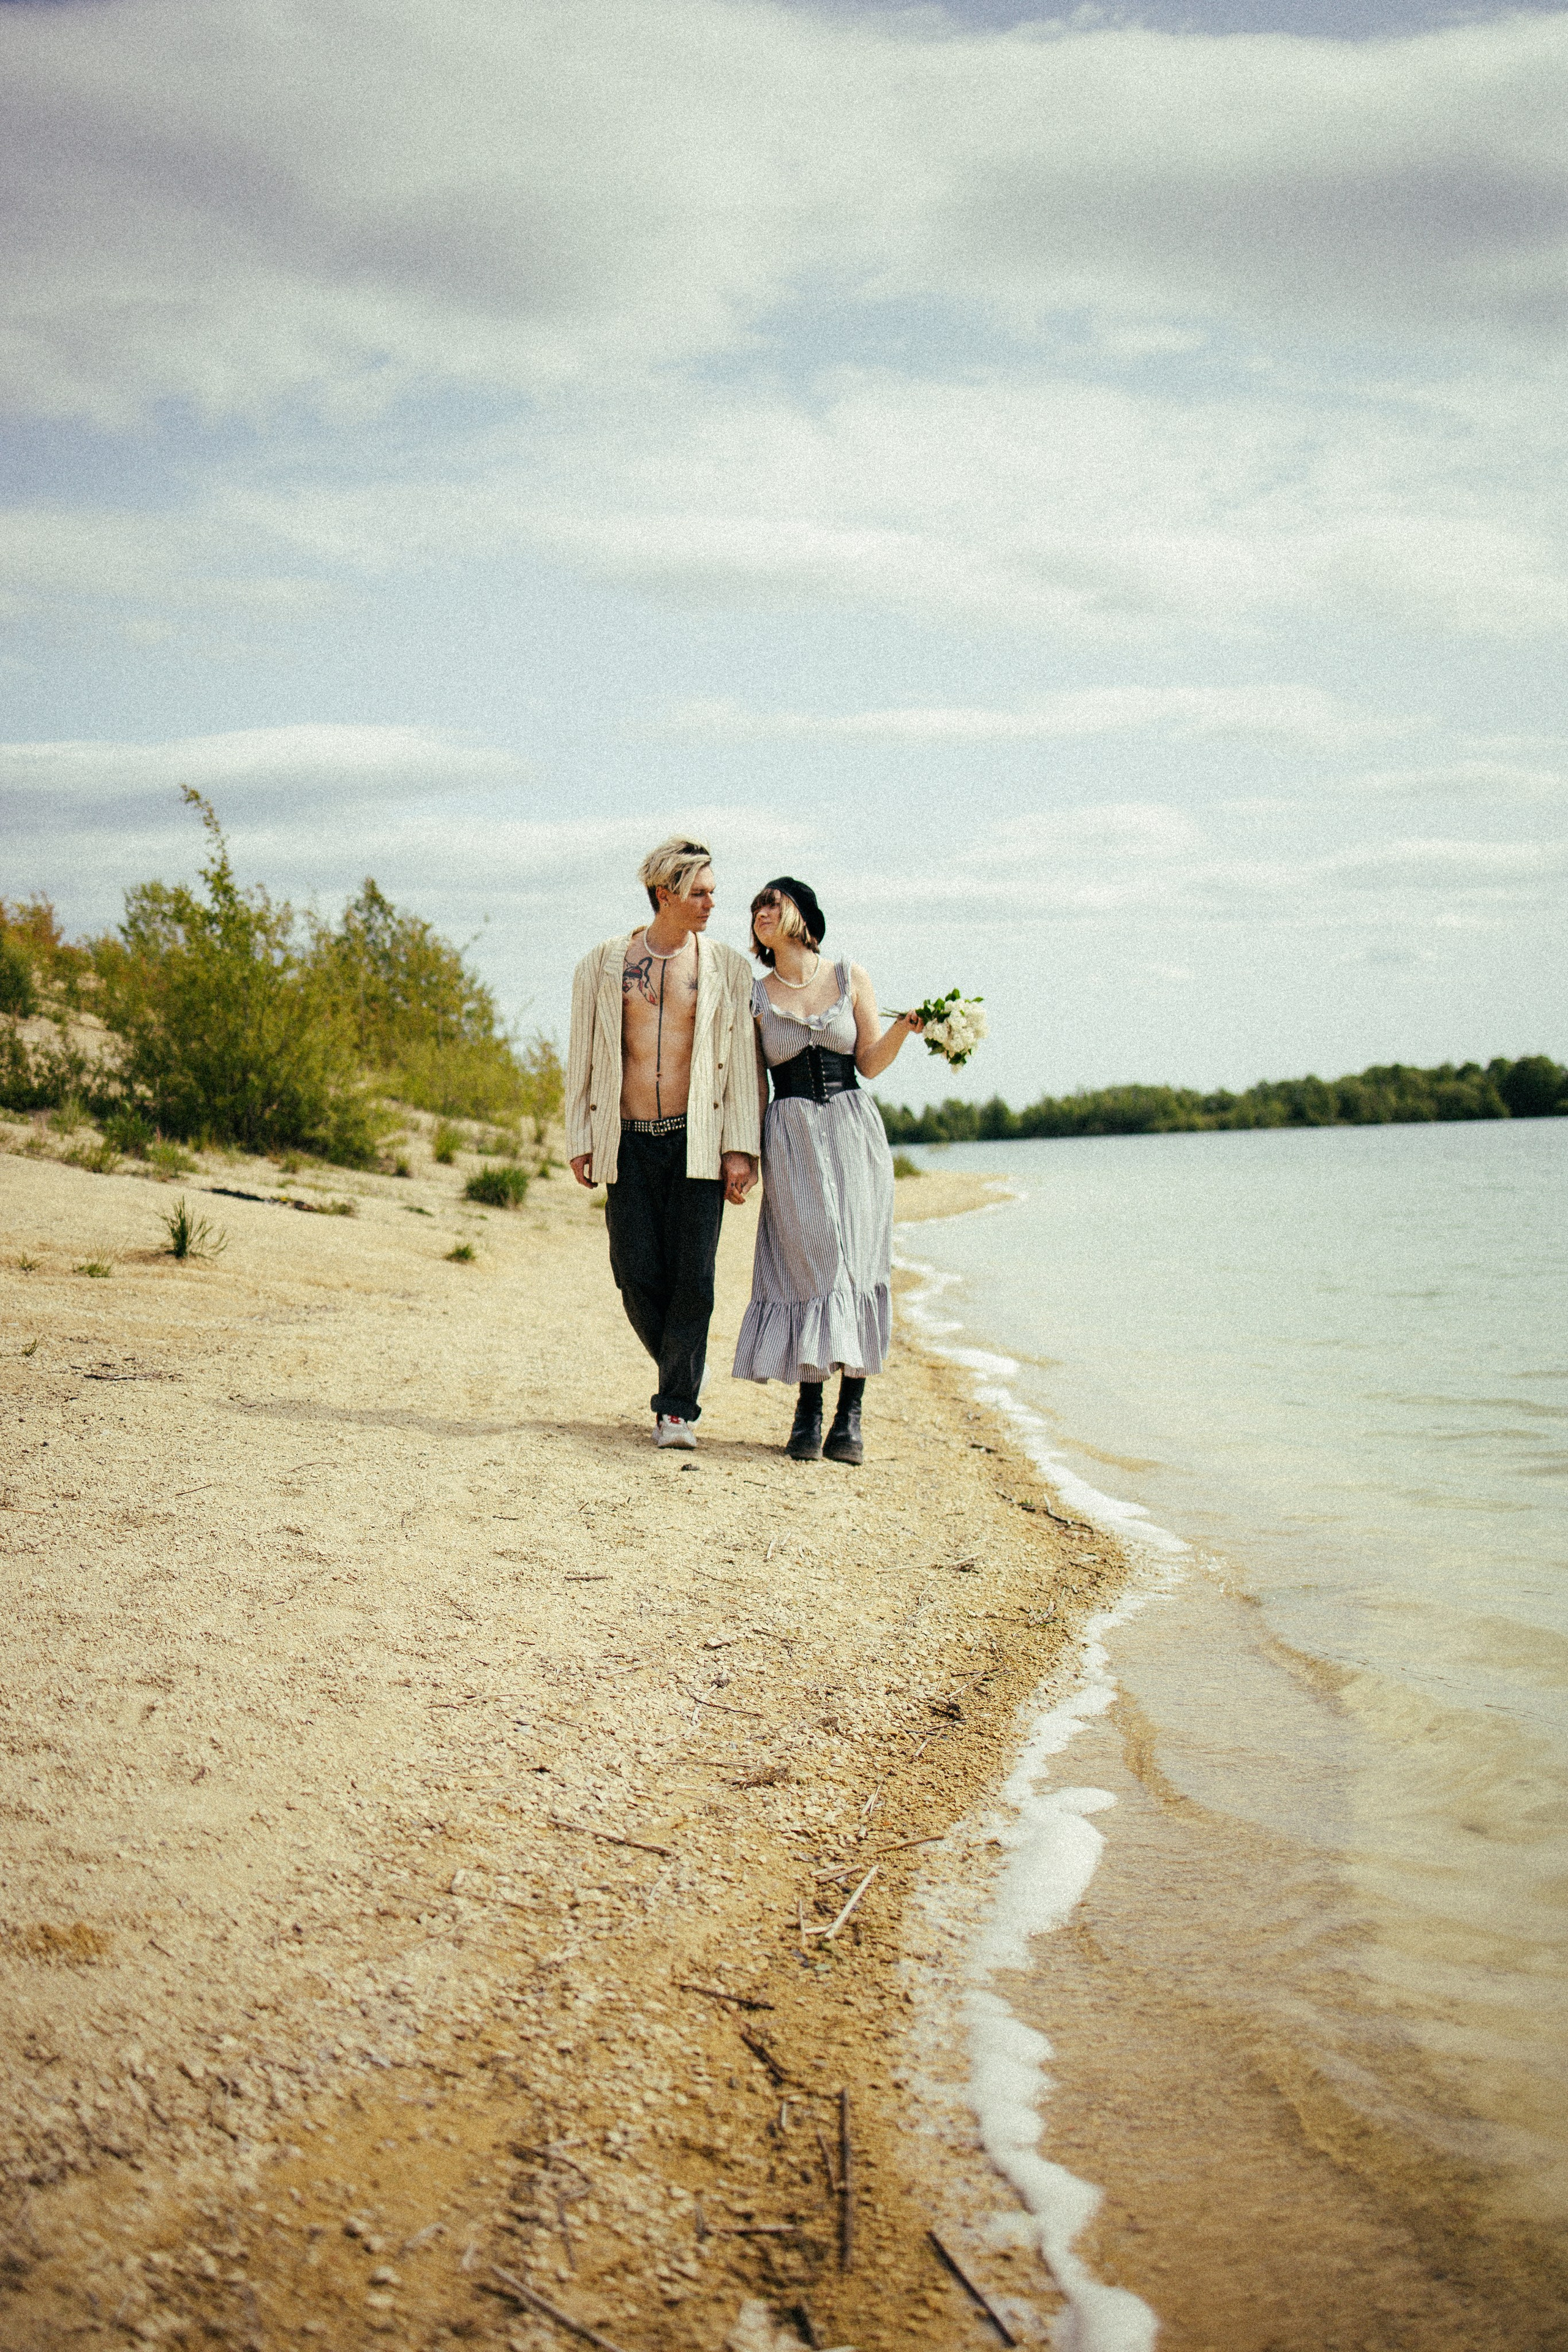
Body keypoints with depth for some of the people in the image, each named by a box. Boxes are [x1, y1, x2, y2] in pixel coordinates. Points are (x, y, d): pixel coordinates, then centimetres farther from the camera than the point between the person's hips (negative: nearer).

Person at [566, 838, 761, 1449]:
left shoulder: (727, 967, 5)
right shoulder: (604, 964, 6)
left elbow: (743, 1061, 3)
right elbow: (581, 1056, 11)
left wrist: (741, 1149, -4)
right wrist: (579, 1141, 6)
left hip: (695, 1141, -1)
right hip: (628, 1144, 1)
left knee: (691, 1277, -5)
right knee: (638, 1277, 0)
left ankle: (677, 1407, 3)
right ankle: (678, 1372, 24)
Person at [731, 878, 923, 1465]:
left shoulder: (850, 978, 7)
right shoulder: (756, 997, 8)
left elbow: (870, 1063, 4)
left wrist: (902, 1029, -12)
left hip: (852, 1131, 0)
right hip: (790, 1140, 0)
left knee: (854, 1261, -6)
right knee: (806, 1263, -6)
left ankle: (850, 1415, -5)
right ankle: (808, 1410, 0)